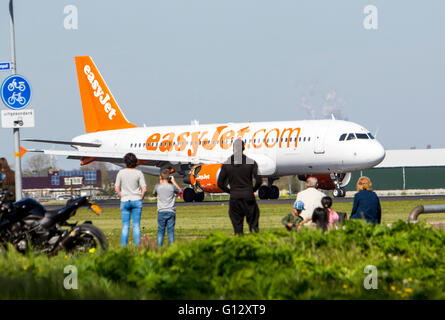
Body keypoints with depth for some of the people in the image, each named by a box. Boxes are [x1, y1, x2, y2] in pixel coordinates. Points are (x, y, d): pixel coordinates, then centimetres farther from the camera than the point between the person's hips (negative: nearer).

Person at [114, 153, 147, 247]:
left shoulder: (121, 173, -3)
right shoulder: (139, 173, -5)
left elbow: (116, 189, -2)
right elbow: (144, 189, -8)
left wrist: (122, 198, 11)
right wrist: (140, 198, 7)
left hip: (125, 201, 1)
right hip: (136, 200, -1)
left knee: (125, 226, 4)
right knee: (136, 225, 2)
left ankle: (123, 246, -1)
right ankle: (137, 246, 0)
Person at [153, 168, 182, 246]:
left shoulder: (158, 186, -4)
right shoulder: (172, 187, -5)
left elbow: (154, 193, 18)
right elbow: (179, 191, 16)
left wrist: (160, 182, 23)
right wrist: (173, 181, 25)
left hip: (161, 211, 1)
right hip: (171, 211, 0)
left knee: (160, 231, 6)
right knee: (171, 231, 2)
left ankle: (159, 247, 2)